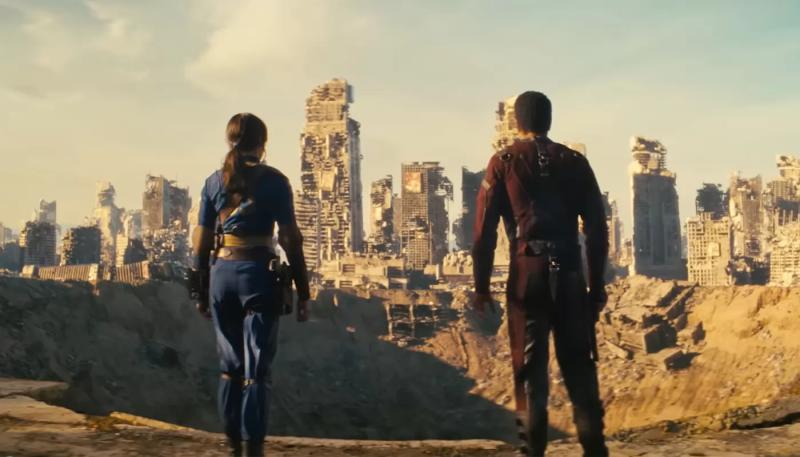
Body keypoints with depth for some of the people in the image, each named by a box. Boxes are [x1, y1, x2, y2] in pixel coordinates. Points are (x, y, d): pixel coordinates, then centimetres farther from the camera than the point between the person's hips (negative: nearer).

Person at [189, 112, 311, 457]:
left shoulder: (214, 182, 7)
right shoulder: (274, 181, -4)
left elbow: (201, 240, 7)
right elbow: (290, 238, -6)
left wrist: (201, 291, 15)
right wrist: (302, 291, -2)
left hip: (221, 273, 4)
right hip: (258, 273, -4)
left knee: (230, 366, 15)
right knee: (256, 370, -2)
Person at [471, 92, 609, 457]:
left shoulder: (504, 162, 3)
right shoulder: (575, 162, 9)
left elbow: (484, 229, -3)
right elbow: (597, 229, 7)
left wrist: (481, 286, 2)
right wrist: (597, 285, 13)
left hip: (527, 273, -2)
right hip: (569, 274, 2)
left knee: (530, 367, 4)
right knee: (579, 365, 8)